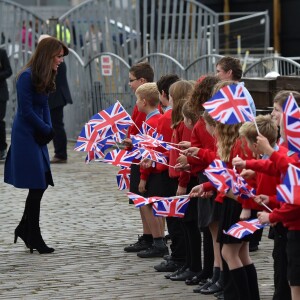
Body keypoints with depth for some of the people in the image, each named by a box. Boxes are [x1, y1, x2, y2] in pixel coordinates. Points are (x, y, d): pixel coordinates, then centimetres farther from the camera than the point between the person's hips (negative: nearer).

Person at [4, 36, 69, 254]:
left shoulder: (44, 79, 9)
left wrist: (48, 130, -3)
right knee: (37, 186, -5)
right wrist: (46, 130, -8)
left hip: (37, 137, 8)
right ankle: (34, 239, 2)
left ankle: (24, 229, 23)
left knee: (41, 184, 10)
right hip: (26, 136, -8)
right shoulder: (27, 77, -17)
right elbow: (26, 111, -18)